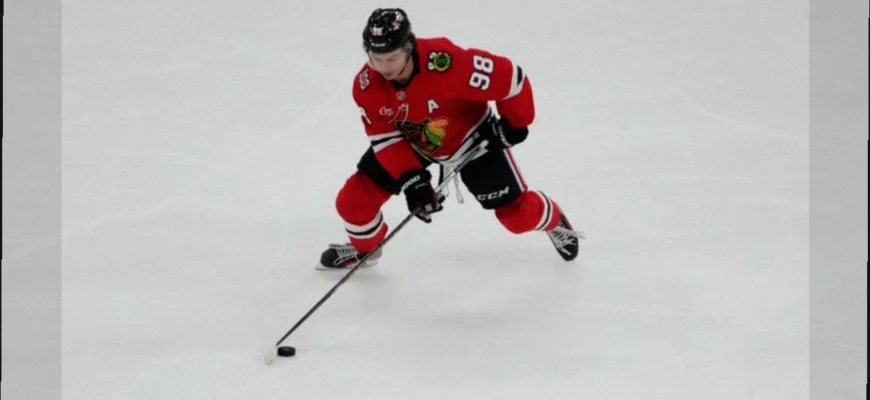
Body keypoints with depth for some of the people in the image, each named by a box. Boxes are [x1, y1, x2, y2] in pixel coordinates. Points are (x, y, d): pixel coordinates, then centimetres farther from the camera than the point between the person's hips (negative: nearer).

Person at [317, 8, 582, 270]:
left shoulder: (447, 63, -42)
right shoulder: (367, 86, -26)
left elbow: (509, 76, -32)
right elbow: (385, 138, -16)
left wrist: (513, 121, -18)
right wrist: (411, 179, -26)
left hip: (468, 136, -3)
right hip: (410, 143, 3)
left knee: (516, 212, 0)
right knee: (354, 200, -5)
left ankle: (554, 222, 37)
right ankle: (364, 247, 29)